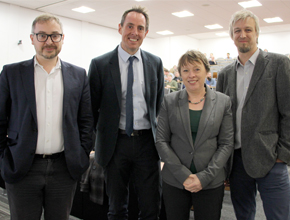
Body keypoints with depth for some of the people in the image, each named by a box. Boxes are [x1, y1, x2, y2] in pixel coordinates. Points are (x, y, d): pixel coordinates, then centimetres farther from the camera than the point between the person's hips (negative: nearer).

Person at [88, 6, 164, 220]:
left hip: (147, 141, 2)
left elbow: (159, 104, 11)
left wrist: (158, 138, 6)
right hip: (115, 143, -1)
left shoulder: (155, 63, 5)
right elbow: (92, 106, 2)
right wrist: (103, 135, 2)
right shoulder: (100, 64, -3)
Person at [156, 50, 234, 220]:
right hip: (174, 181, 1)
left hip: (211, 182, 0)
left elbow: (227, 144, -2)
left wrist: (205, 177, -11)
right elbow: (161, 141, -1)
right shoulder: (170, 101, 1)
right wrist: (182, 174, -11)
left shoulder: (223, 102, 1)